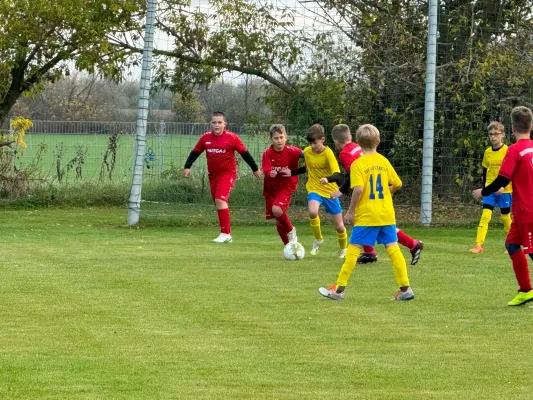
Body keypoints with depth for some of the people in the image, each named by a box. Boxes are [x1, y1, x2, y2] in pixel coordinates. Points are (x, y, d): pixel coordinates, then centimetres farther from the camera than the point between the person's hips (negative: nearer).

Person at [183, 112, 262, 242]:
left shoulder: (231, 137, -10)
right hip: (213, 174, 6)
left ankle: (225, 233, -19)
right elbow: (195, 152, 10)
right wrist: (187, 166, 0)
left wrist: (255, 169, 5)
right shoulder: (206, 137, 1)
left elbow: (245, 153, -2)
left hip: (228, 173, -6)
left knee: (220, 200, -22)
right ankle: (227, 235, 22)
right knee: (219, 203, 11)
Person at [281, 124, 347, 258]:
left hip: (330, 191, -2)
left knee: (339, 226, 2)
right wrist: (292, 173, 15)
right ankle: (318, 239, -4)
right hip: (314, 189, 2)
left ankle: (343, 249, 34)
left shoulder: (328, 153, -15)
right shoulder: (307, 151, -1)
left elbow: (337, 174, -23)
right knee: (312, 212, -31)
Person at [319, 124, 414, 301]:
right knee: (393, 248, 5)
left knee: (353, 249, 0)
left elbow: (358, 188, -19)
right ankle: (405, 288, 2)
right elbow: (397, 184, 9)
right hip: (387, 214, 4)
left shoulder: (358, 164, -8)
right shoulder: (384, 161, 6)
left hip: (366, 215, -4)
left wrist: (351, 211, -10)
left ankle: (339, 288, 3)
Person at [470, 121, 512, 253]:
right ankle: (479, 245, -14)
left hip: (504, 190, -3)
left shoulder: (508, 151, -9)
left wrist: (503, 186, -22)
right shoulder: (488, 152, 5)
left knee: (505, 217, 8)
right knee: (485, 215, -9)